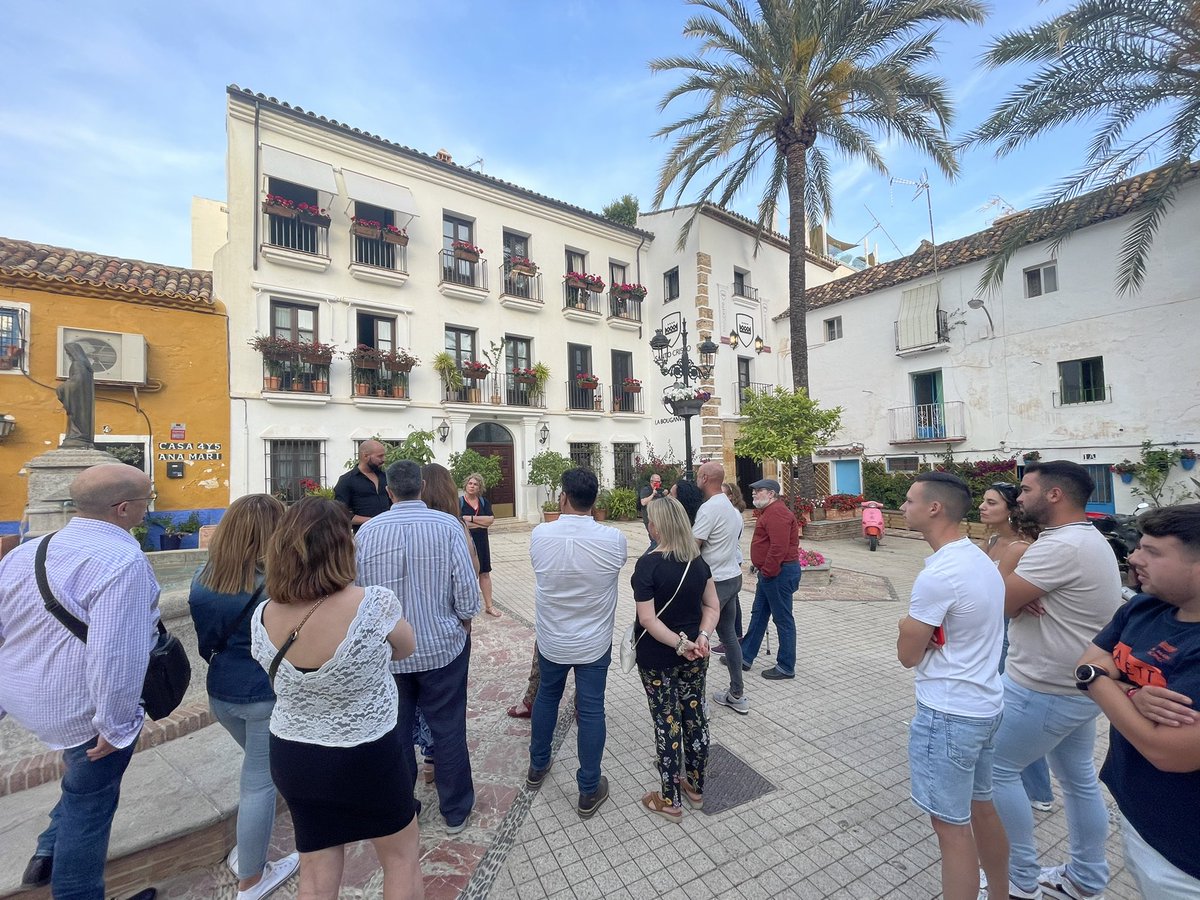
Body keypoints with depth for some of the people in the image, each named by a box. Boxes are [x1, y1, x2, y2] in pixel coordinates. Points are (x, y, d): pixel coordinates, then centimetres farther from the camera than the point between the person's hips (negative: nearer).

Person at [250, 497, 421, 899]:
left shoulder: (263, 616, -14)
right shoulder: (375, 604, -29)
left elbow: (278, 677, 5)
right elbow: (404, 649, -8)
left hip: (293, 757, 4)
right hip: (367, 758, -4)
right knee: (403, 857, 22)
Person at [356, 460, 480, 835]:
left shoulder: (366, 531, -8)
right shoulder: (448, 525, -16)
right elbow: (467, 585, -17)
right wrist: (465, 623, 2)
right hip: (442, 646, -2)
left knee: (394, 731, 20)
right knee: (448, 729, 15)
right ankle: (455, 811, 31)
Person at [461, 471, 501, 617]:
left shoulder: (484, 501, 4)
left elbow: (491, 519, -9)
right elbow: (460, 523, -18)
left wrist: (471, 518, -17)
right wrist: (482, 523, -15)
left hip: (481, 542, 4)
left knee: (485, 573, 8)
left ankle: (488, 605, 18)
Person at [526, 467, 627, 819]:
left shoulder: (540, 535, -18)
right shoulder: (614, 539, -21)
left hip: (551, 640, 2)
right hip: (594, 643, -2)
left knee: (546, 697, 25)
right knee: (591, 711, 12)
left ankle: (537, 766, 44)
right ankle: (589, 791, 28)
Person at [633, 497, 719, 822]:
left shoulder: (649, 564, -21)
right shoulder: (698, 560, -2)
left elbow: (647, 619, -24)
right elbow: (712, 606, 1)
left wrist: (680, 644, -18)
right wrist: (701, 637, -10)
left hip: (657, 659, -5)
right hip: (694, 658, 6)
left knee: (667, 723, 9)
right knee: (695, 717, 19)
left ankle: (670, 801, 27)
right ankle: (696, 788, 38)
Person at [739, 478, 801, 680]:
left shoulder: (777, 513, -20)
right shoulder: (769, 511, 16)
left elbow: (779, 547, -27)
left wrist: (767, 571, -21)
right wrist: (763, 570, 18)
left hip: (779, 573, -11)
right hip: (770, 573, 11)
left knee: (783, 619, 1)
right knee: (758, 615, 16)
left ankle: (786, 667, 14)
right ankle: (745, 657, 26)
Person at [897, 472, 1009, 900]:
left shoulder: (937, 574, -26)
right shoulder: (980, 558, 2)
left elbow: (908, 655, -17)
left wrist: (907, 625, -2)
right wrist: (920, 627, -7)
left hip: (948, 715, -9)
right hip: (984, 704, 9)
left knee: (951, 826, 6)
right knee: (981, 807, 25)